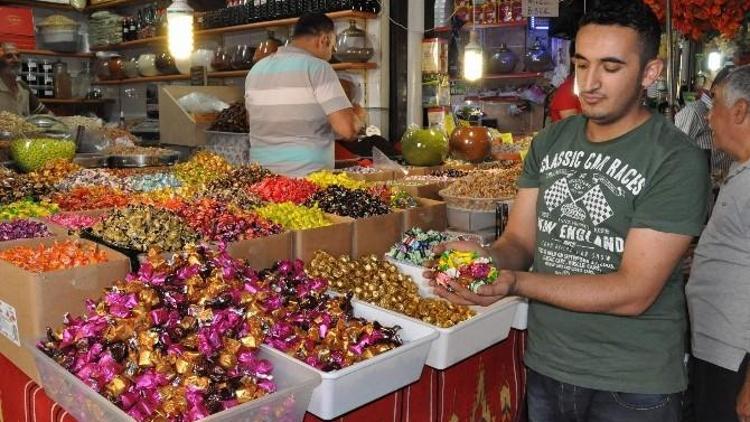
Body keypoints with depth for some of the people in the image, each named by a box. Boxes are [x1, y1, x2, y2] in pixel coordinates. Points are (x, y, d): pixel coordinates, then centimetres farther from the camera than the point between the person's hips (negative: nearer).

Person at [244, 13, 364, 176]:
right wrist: (356, 117, 8)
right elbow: (347, 129, -15)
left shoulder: (256, 69, 10)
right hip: (306, 176, -6)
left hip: (260, 175, 6)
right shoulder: (317, 68, -9)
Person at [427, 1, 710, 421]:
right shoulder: (550, 141, 2)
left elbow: (634, 292, -22)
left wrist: (515, 283, -32)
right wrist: (489, 258, -23)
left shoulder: (677, 161, -16)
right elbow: (520, 240, 0)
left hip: (632, 387, -4)